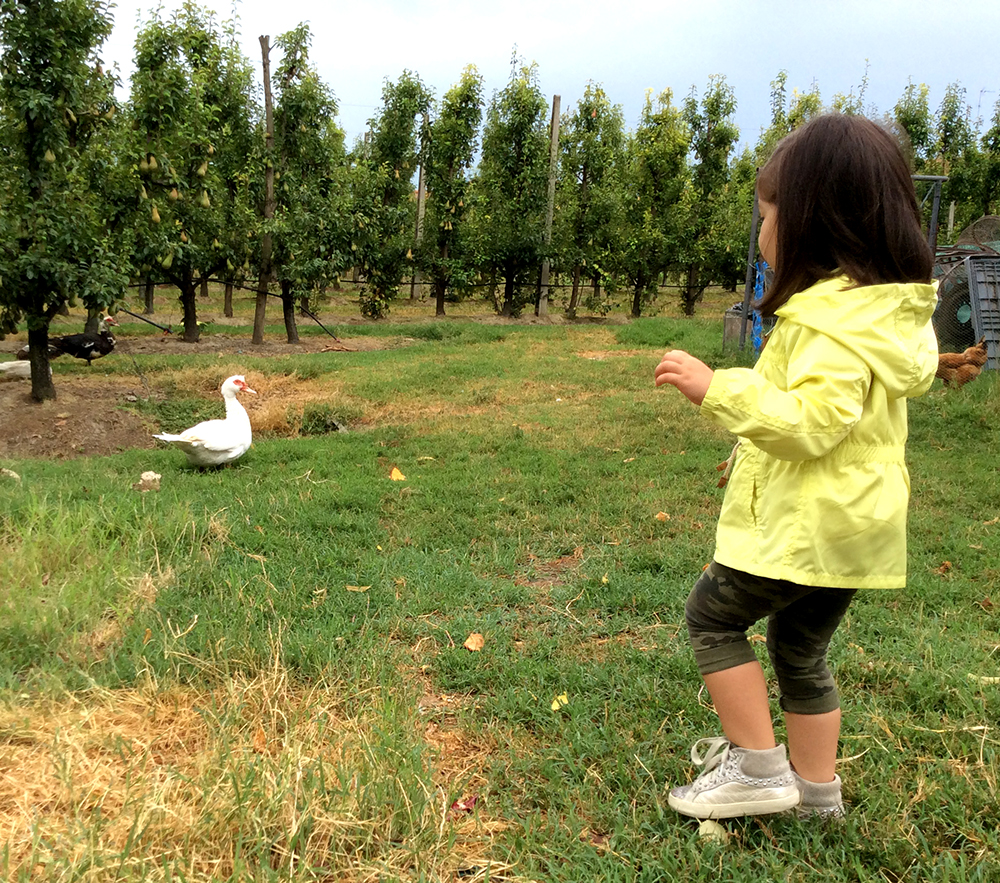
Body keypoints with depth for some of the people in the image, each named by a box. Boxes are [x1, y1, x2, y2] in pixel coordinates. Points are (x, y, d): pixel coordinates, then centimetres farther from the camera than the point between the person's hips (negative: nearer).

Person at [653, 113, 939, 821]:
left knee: (712, 615, 6)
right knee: (801, 649, 21)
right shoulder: (891, 307, 10)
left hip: (806, 525, -10)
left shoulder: (836, 319, -22)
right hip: (848, 522, 10)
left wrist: (719, 389, -30)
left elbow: (812, 421, -31)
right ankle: (817, 790, 34)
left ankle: (758, 769, 12)